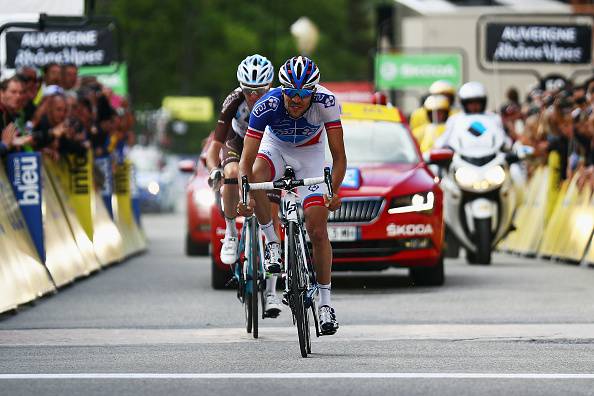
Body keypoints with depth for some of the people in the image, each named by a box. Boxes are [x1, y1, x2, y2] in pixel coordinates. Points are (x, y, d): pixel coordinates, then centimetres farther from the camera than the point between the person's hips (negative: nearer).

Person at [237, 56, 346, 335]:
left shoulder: (326, 102, -33)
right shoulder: (267, 106, -35)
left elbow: (339, 156, -31)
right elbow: (247, 159, -35)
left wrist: (334, 192, -46)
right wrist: (245, 196, -50)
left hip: (310, 152, 0)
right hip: (276, 146, 0)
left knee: (318, 231, -7)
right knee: (255, 177, -36)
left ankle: (325, 301, 7)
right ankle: (272, 242, -15)